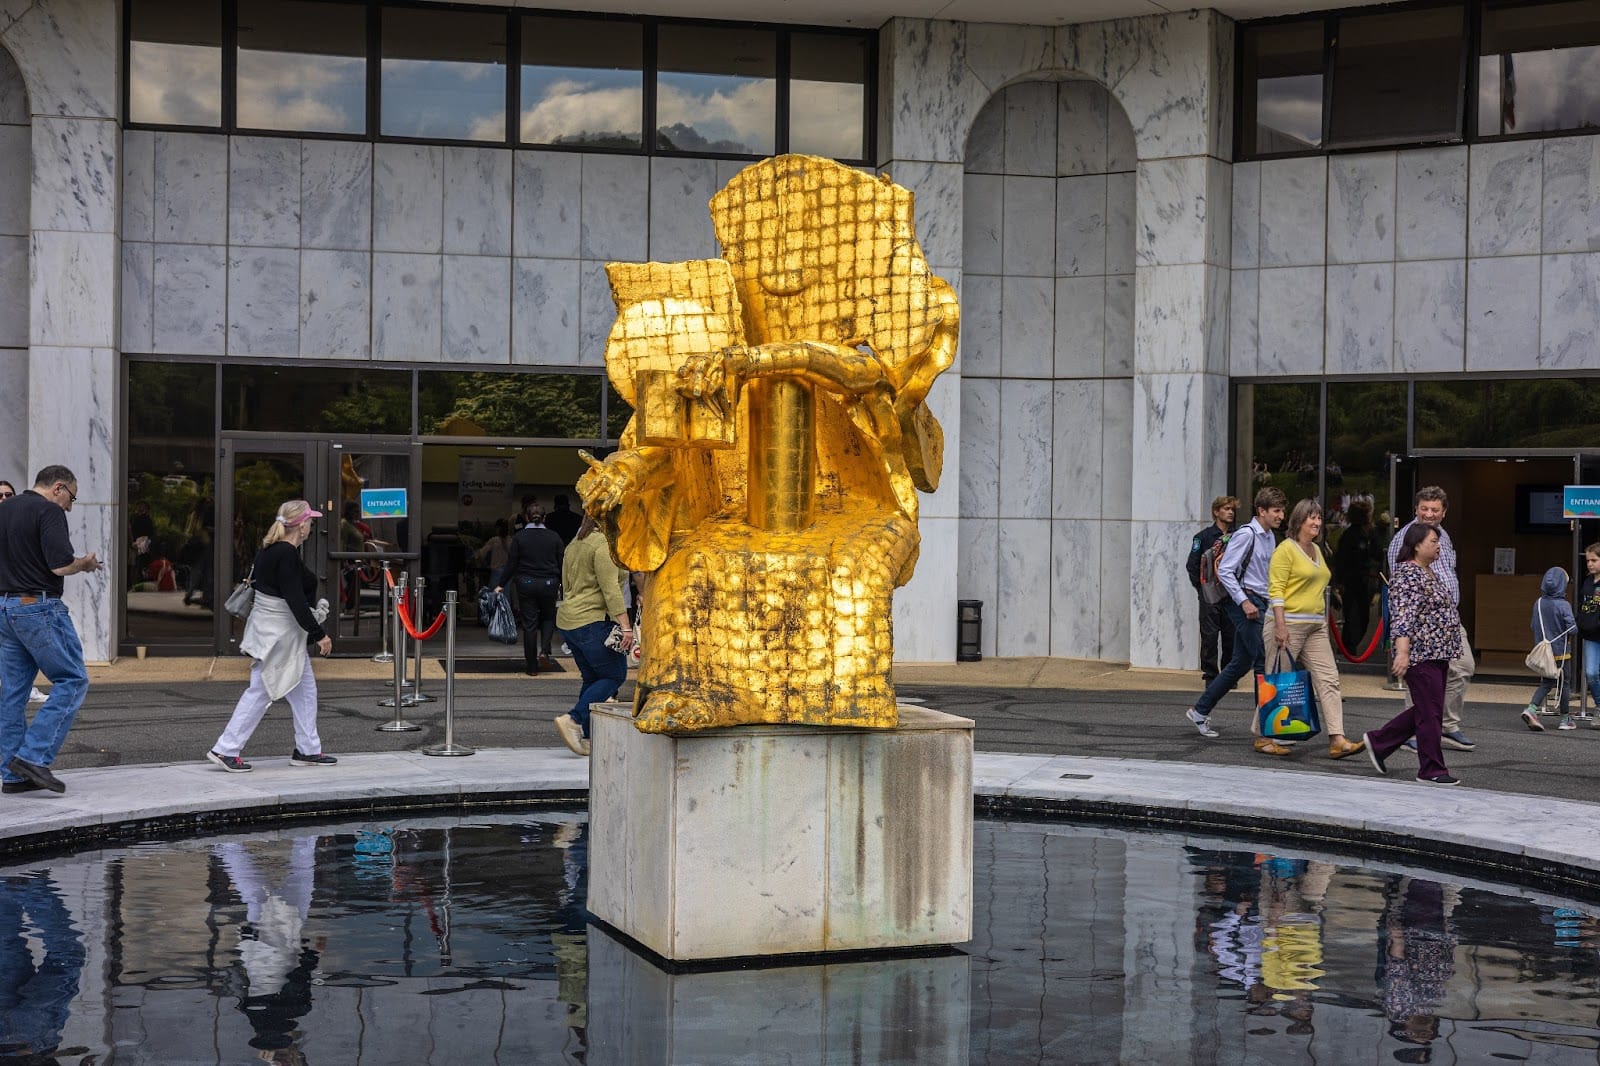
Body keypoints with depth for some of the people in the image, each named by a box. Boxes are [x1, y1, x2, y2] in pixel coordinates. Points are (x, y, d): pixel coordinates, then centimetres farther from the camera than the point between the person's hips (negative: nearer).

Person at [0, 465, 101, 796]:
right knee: (72, 681, -1)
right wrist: (85, 563, 0)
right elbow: (61, 565, -18)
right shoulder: (49, 511, -10)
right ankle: (33, 756, -10)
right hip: (39, 607, -9)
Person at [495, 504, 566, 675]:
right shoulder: (553, 537, 0)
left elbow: (511, 563, -4)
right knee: (548, 618, 20)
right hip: (548, 584, 1)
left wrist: (500, 584, 5)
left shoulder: (519, 537, -3)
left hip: (526, 584, -1)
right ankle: (544, 651, -5)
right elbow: (562, 563, 3)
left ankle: (532, 668, 6)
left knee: (529, 624, 4)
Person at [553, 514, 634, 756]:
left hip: (567, 619, 9)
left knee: (591, 679, 12)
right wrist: (625, 626, -20)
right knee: (615, 675, -4)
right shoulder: (604, 544, -11)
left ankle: (586, 737, 7)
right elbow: (610, 589, -18)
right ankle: (573, 720, -17)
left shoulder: (575, 544, 17)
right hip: (592, 621, -9)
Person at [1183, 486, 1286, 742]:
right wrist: (1244, 602, -20)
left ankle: (1200, 710, 22)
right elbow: (1224, 571, -16)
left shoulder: (1269, 537, 15)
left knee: (1241, 663, 13)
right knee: (1265, 661, -12)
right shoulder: (1246, 535, -12)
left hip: (1259, 603, 9)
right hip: (1245, 602, -9)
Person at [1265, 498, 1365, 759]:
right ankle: (1263, 737, 9)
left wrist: (1323, 622, 21)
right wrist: (1280, 626, -21)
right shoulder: (1286, 549, -8)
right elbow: (1276, 590, -14)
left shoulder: (1316, 550, 18)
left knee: (1328, 679, -2)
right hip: (1289, 623, -8)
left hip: (1316, 626, 8)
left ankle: (1337, 740, -6)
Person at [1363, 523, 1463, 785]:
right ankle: (1432, 770, 4)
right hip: (1420, 655, -10)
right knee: (1431, 713, -4)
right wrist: (1402, 651, -32)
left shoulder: (1430, 573, 17)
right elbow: (1403, 616, -23)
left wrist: (1448, 649, 27)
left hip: (1438, 654, 10)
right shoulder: (1407, 574, -14)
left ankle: (1378, 741, 24)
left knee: (1426, 710, 14)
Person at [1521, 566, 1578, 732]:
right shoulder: (1564, 605, -18)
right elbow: (1572, 628, -19)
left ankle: (1531, 709, -9)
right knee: (1564, 684, 10)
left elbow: (1533, 626, 6)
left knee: (1546, 683, 13)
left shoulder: (1538, 604, -1)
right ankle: (1565, 719, 18)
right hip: (1560, 651, -5)